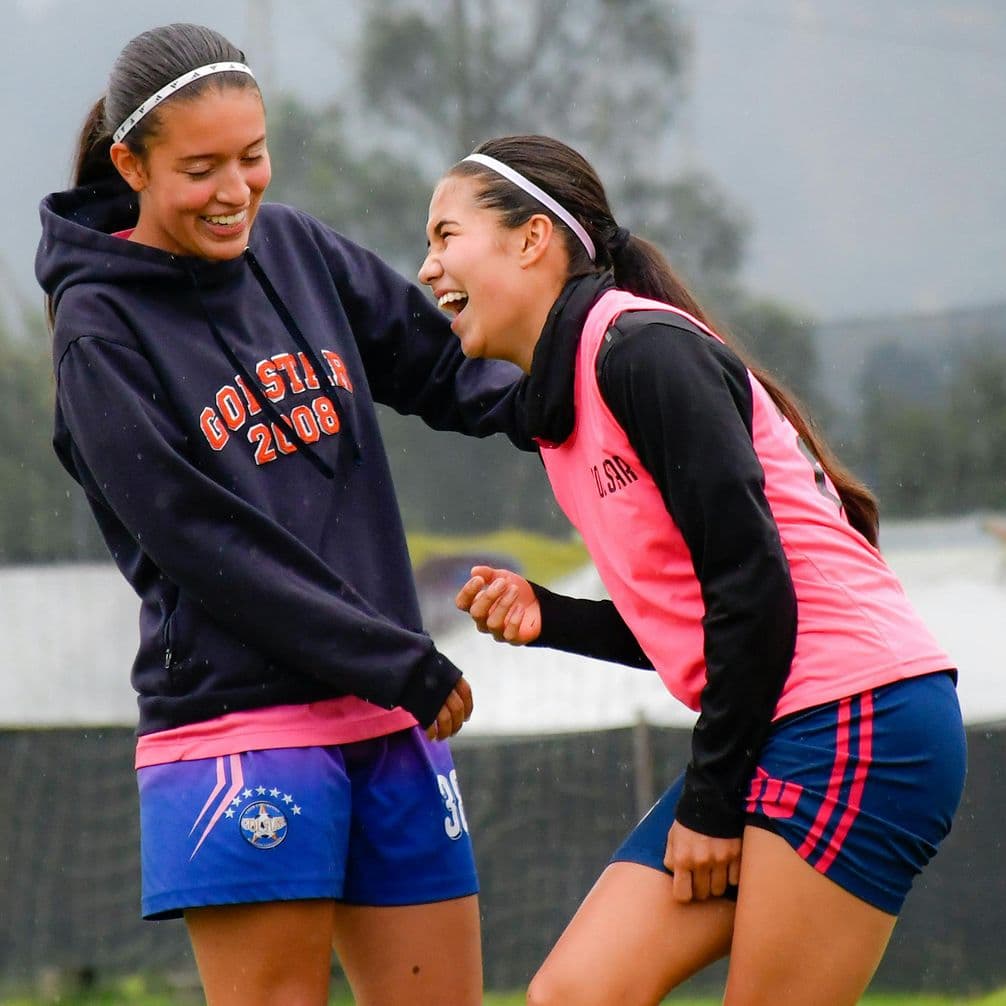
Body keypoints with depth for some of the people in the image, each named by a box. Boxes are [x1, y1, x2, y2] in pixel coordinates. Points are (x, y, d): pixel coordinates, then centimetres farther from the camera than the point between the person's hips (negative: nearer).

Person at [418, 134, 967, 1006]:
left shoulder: (643, 348, -12)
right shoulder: (562, 402, 17)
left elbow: (751, 581, -18)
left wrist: (711, 802, -13)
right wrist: (546, 617, 5)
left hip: (857, 730, -9)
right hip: (777, 736, 9)